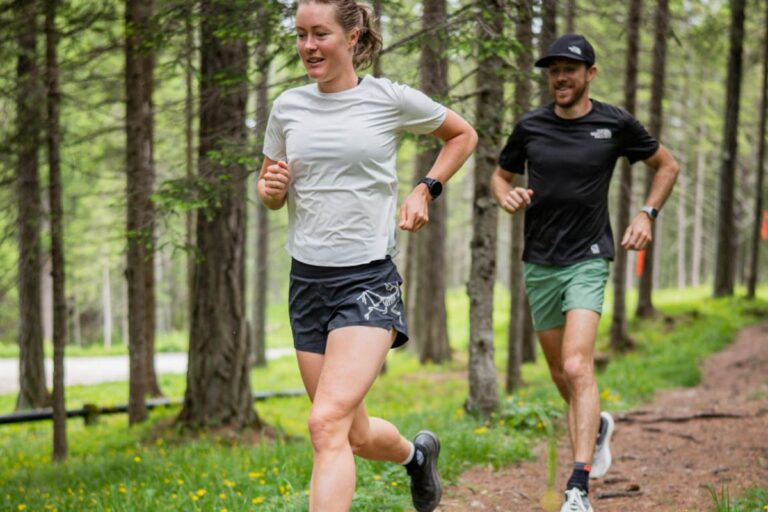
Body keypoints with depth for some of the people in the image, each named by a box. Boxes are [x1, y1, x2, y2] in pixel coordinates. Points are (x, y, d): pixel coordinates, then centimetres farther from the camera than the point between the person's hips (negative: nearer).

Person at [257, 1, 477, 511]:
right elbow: (271, 193, 18)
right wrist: (271, 187, -5)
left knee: (328, 422, -22)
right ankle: (417, 453, 45)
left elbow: (464, 135, 15)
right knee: (357, 436, 12)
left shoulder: (392, 100, -3)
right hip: (307, 278, 5)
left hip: (369, 279, -4)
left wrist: (424, 191, 2)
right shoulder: (288, 107, 6)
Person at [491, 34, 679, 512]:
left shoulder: (615, 124, -3)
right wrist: (508, 195, -6)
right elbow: (502, 175, 17)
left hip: (588, 260, -4)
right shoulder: (530, 126, 3)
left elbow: (667, 165, 12)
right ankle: (598, 426, 46)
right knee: (561, 374, 13)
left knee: (577, 368, -20)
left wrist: (648, 214, -1)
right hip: (539, 262, 4)